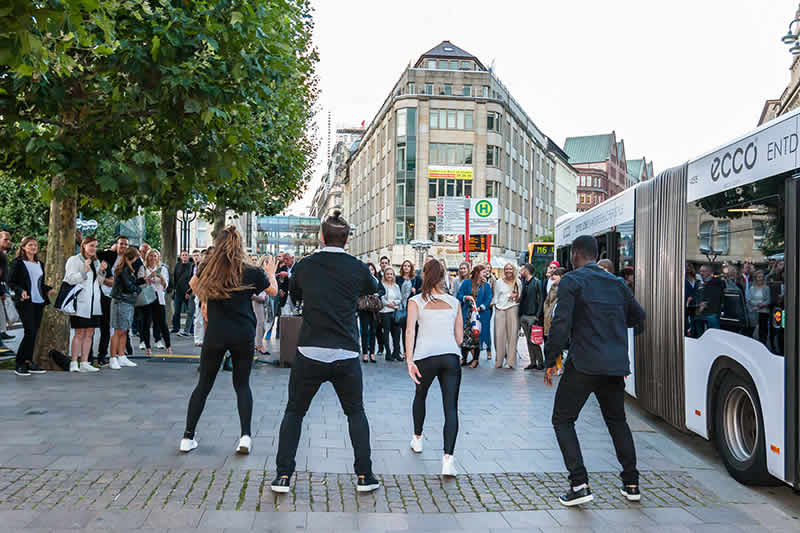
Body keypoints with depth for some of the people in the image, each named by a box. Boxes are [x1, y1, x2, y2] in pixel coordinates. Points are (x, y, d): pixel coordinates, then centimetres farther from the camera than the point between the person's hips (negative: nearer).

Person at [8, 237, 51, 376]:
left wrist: (48, 289, 4)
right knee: (30, 332, -12)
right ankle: (20, 364, -4)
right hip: (25, 302, -6)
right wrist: (21, 291, -20)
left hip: (39, 302, 6)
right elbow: (11, 282, -4)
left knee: (34, 333, 6)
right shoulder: (18, 263, 0)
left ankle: (29, 362, 12)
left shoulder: (40, 264, 18)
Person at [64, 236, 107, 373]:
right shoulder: (74, 260, -2)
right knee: (79, 333, -7)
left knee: (89, 333, 6)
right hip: (80, 303, -7)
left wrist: (102, 271, 4)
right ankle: (73, 363, -2)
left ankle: (84, 363, 10)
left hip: (94, 303, 7)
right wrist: (84, 271, -20)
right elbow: (70, 280, -10)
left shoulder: (96, 262, 18)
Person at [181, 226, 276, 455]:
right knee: (242, 384, 12)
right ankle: (245, 436, 2)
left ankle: (188, 438, 12)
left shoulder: (208, 269, 0)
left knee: (203, 384, 10)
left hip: (215, 334, 1)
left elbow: (193, 284, 21)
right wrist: (270, 273, 31)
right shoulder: (251, 272, -4)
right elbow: (273, 290, 12)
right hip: (243, 335, 0)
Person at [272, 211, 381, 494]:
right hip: (346, 355, 0)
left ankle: (283, 475, 13)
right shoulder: (358, 268, -2)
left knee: (294, 412, 15)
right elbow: (374, 289, 20)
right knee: (356, 413, 17)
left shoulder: (304, 266, 1)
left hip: (309, 353, 0)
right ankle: (364, 475, 17)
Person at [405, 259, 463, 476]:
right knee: (451, 408, -1)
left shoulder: (416, 301, 8)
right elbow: (459, 338, 15)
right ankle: (448, 457, -17)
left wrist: (409, 361, -12)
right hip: (451, 356, 1)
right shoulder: (454, 302, 15)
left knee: (420, 395, 26)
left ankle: (417, 438, 43)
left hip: (426, 355, -1)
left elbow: (410, 331, -7)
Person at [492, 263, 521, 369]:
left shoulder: (518, 282, 12)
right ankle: (499, 360, 4)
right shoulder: (499, 282, 16)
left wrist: (517, 297, -3)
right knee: (499, 334, -4)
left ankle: (510, 361, -2)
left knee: (512, 334, -6)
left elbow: (521, 298, 17)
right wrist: (495, 305, 4)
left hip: (512, 309, -1)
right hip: (499, 310, 1)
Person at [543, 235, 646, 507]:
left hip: (583, 364, -6)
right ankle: (631, 484, 24)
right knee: (617, 421, 22)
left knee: (563, 421, 5)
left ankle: (579, 484, -4)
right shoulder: (617, 283, 12)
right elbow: (638, 316, 22)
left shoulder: (571, 281, -7)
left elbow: (561, 323, -15)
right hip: (616, 366, 6)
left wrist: (550, 361, -8)